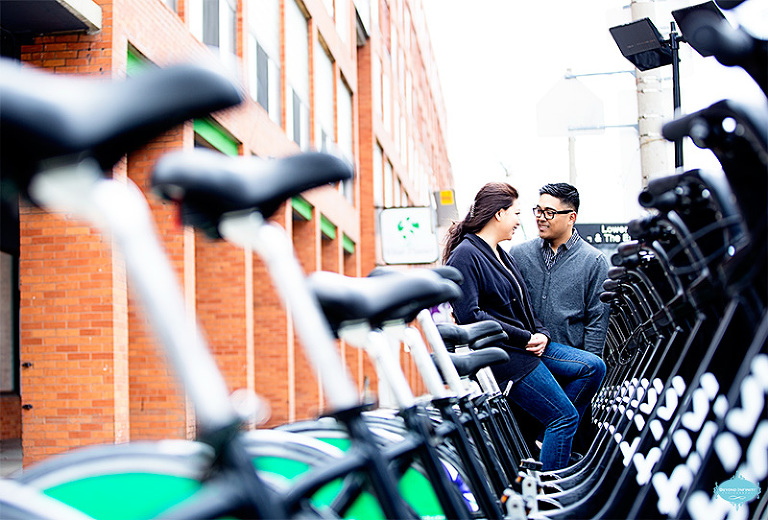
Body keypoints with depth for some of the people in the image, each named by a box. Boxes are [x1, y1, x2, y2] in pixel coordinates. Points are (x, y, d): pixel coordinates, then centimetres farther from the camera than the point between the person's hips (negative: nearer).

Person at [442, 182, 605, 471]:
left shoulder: (503, 256, 18)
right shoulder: (464, 255, -13)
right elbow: (469, 315, -21)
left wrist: (541, 334, -1)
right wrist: (525, 338, -19)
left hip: (527, 345, 9)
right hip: (503, 355, -9)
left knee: (593, 366, 1)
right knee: (565, 416, -10)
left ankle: (553, 436, 5)